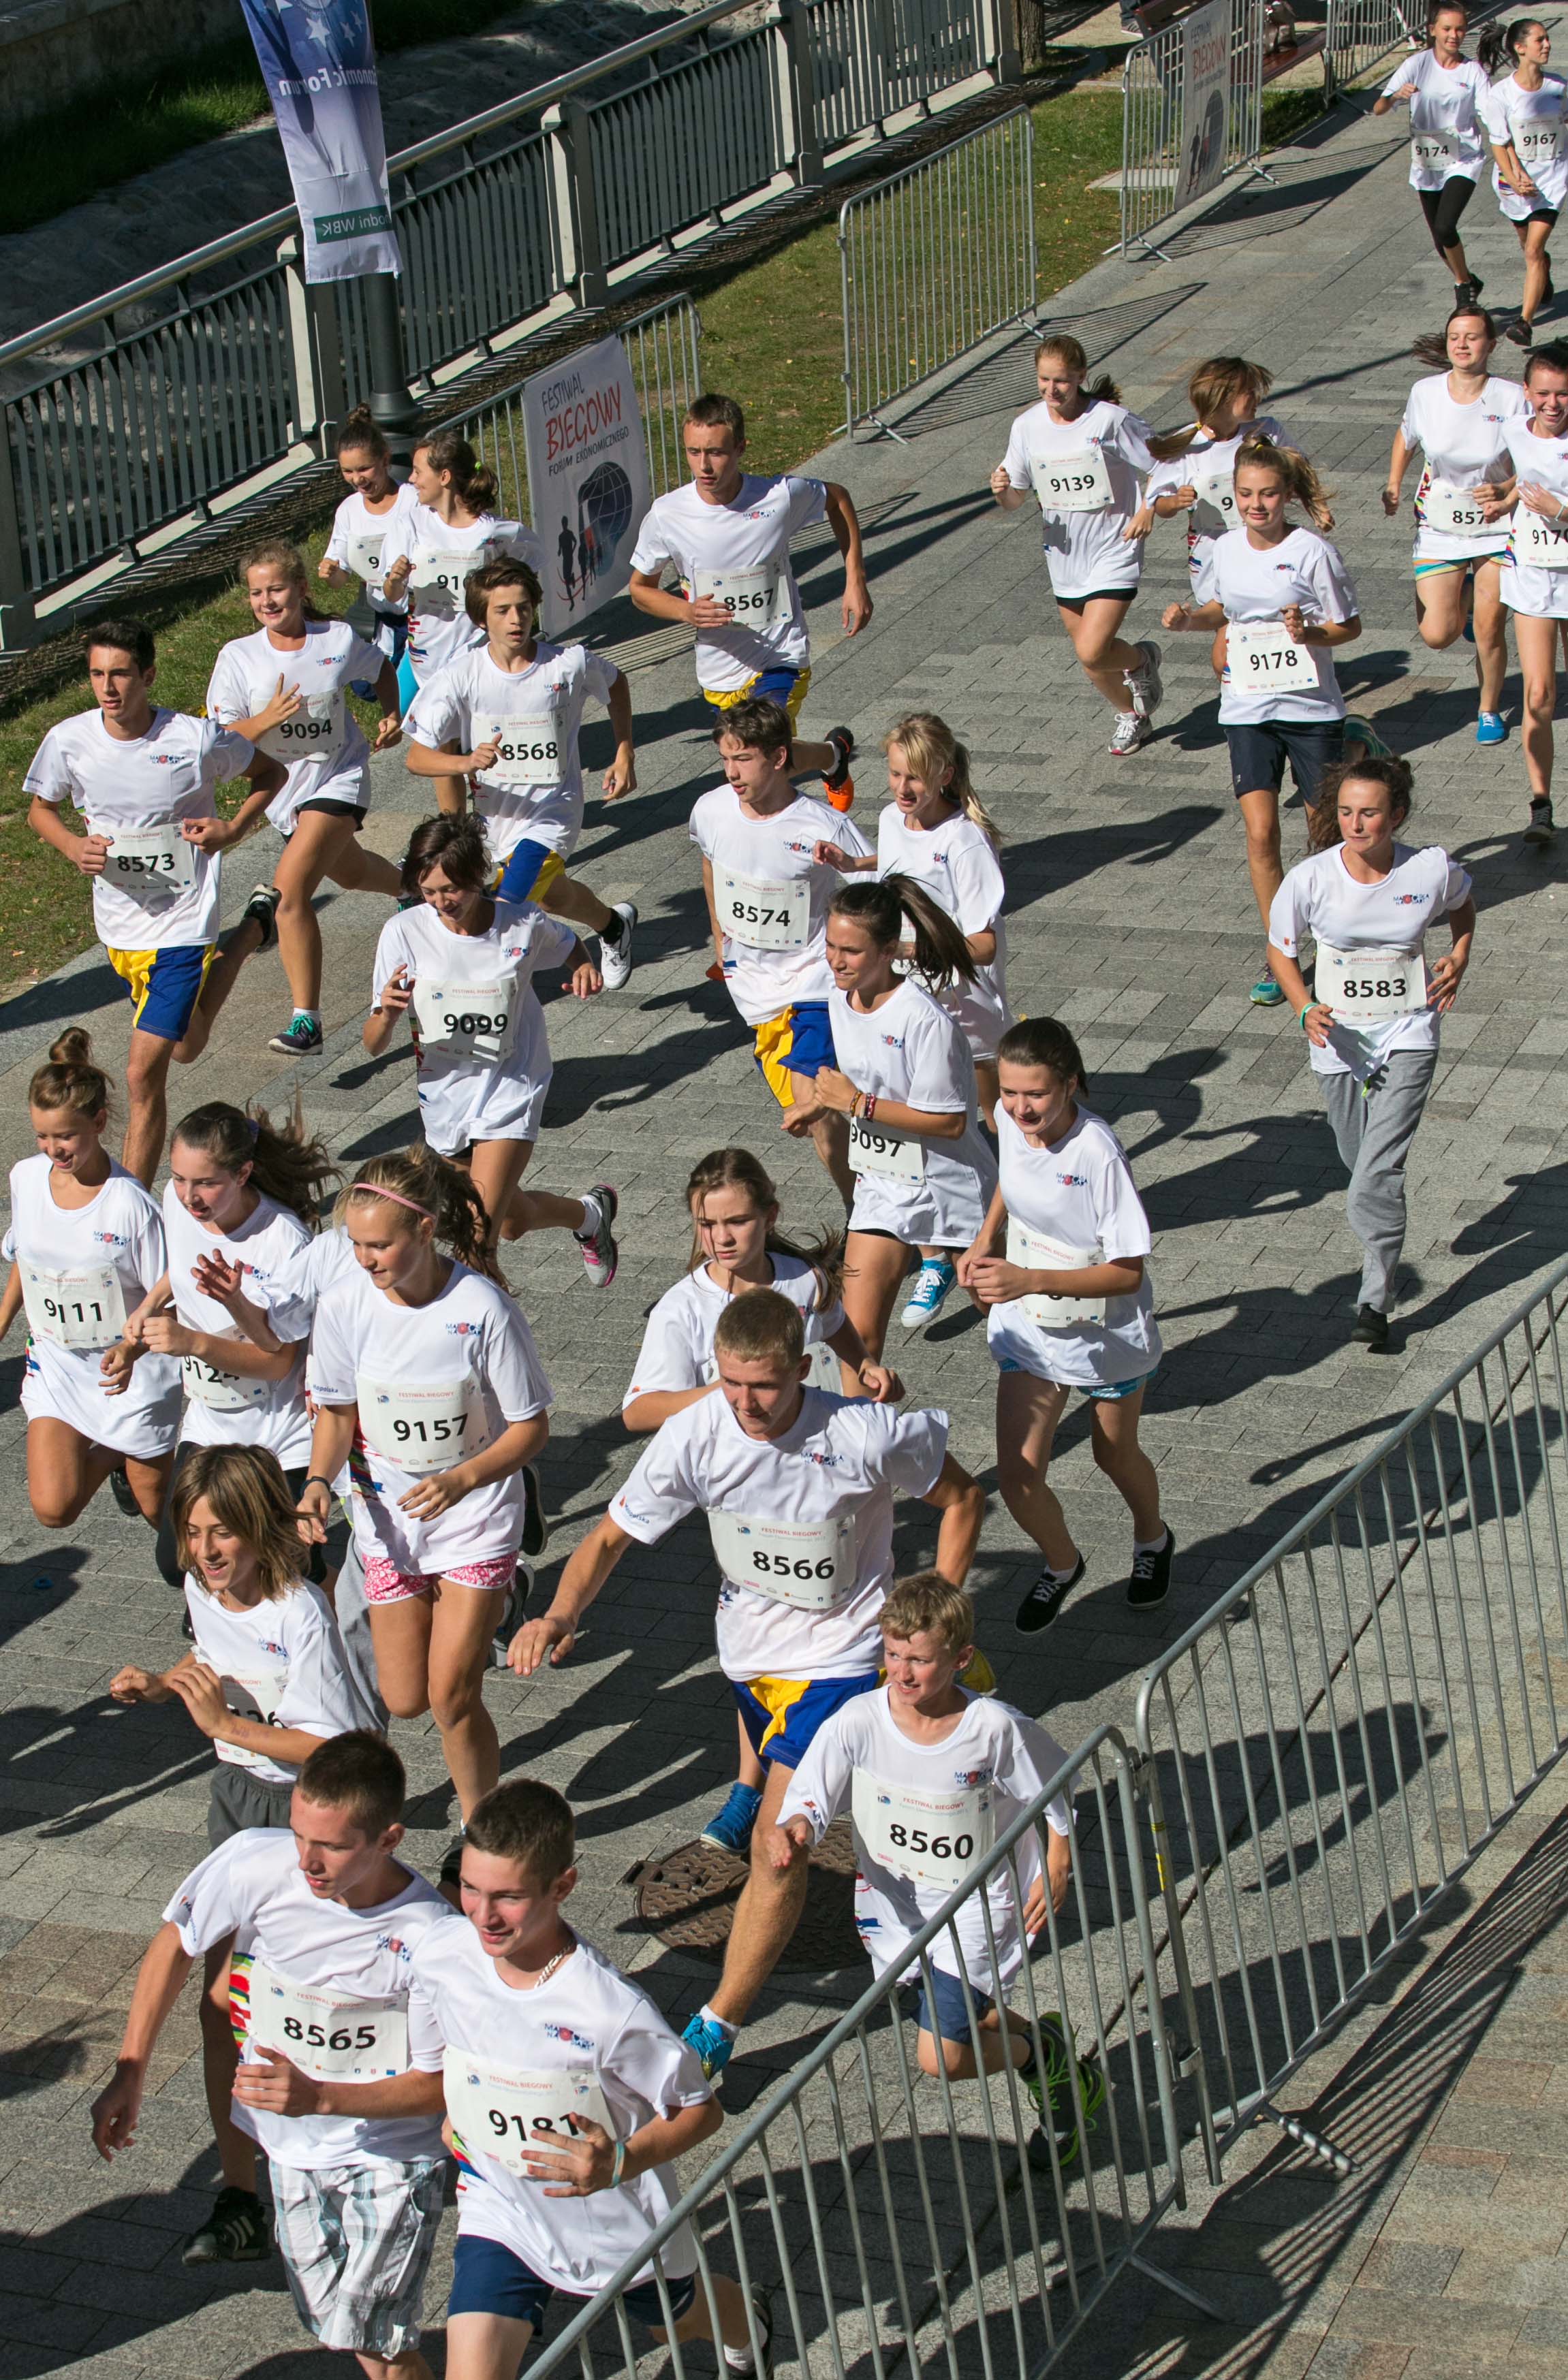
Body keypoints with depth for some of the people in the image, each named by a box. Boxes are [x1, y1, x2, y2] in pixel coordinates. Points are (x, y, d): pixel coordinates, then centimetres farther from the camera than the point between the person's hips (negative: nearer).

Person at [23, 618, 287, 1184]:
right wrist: (73, 847, -12)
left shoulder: (196, 739, -18)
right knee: (186, 1048, 29)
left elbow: (269, 774, 2)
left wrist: (233, 828, -15)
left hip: (181, 923, -5)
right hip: (117, 924, 5)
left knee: (144, 1073, -12)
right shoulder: (68, 741, -11)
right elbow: (41, 811, 9)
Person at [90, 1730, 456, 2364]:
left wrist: (319, 2097, -31)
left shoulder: (432, 1939, -29)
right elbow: (175, 1945, -2)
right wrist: (128, 2075, -2)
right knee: (333, 2326, 16)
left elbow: (445, 2086, -19)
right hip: (291, 2144, 4)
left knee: (376, 2346, -9)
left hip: (390, 2151, -4)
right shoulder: (256, 1863, -22)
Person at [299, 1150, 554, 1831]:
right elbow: (337, 1410, 3)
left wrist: (463, 1479, -29)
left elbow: (531, 1425, -13)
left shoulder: (481, 1309, -22)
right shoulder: (345, 1306, -13)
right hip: (389, 1518, 4)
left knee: (451, 1695, -7)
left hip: (474, 1516, -3)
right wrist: (320, 1480, -16)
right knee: (403, 1699, 9)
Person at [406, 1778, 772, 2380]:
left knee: (675, 2318, 28)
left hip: (621, 2218, -2)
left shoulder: (612, 2010, -34)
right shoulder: (439, 1959, -20)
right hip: (500, 2212, 2)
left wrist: (619, 2165, -34)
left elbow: (701, 2111, -20)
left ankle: (747, 2321, 64)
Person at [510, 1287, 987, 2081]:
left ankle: (715, 2030, -4)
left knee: (778, 1847, -13)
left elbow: (961, 1499, -6)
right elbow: (613, 1536, -12)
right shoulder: (695, 1435, -18)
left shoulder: (869, 1435, -24)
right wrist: (561, 1613, -31)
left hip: (841, 1654, -4)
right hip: (747, 1649, 4)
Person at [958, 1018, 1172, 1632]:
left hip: (1107, 1335, -4)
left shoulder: (1098, 1154, -32)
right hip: (1028, 1329, 4)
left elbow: (1127, 1273, -28)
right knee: (1017, 1475, -1)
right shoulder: (1009, 1122, -14)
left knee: (1114, 1455, 21)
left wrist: (1028, 1280, -37)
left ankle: (1152, 1540, 55)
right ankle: (1061, 1565, 31)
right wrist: (985, 1242, -4)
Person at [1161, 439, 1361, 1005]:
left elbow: (1349, 627, -6)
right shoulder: (1227, 549, 1)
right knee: (1260, 832, -6)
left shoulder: (1312, 552, -12)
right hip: (1247, 708, 3)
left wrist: (1310, 633, -25)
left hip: (1311, 706, -3)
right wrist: (1188, 618, -2)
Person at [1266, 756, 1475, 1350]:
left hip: (1408, 1035, -2)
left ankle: (1375, 1303, -6)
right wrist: (1306, 1009, -14)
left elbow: (1462, 906, 11)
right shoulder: (1311, 879, -16)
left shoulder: (1433, 871, -14)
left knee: (1377, 1173, -14)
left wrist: (1458, 959, -4)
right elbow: (1281, 949, 1)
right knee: (1359, 1160, 20)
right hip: (1338, 1035, 2)